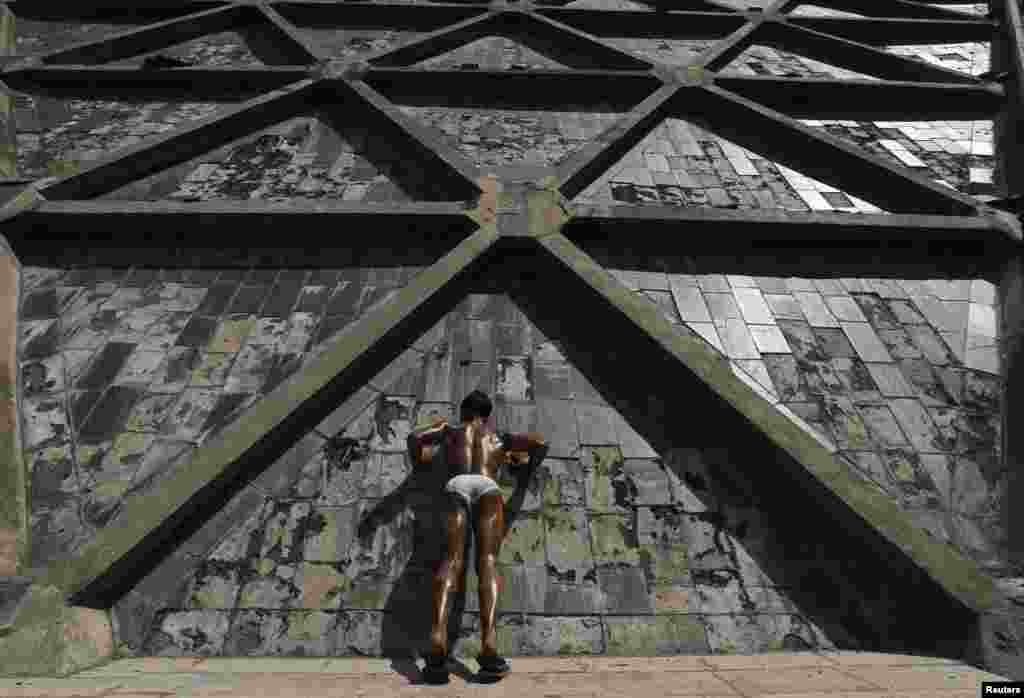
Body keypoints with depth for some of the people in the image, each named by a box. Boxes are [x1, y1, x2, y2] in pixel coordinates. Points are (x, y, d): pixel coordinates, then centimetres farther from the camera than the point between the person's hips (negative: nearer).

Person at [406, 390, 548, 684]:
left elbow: (415, 437, 21)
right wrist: (526, 467, 41)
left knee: (452, 558, -16)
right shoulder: (499, 437, 34)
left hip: (458, 484, 0)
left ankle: (438, 638, -40)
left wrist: (419, 462, 39)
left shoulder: (450, 431, 34)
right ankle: (488, 644, -37)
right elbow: (541, 443, 26)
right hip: (488, 486, 0)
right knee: (487, 560, -16)